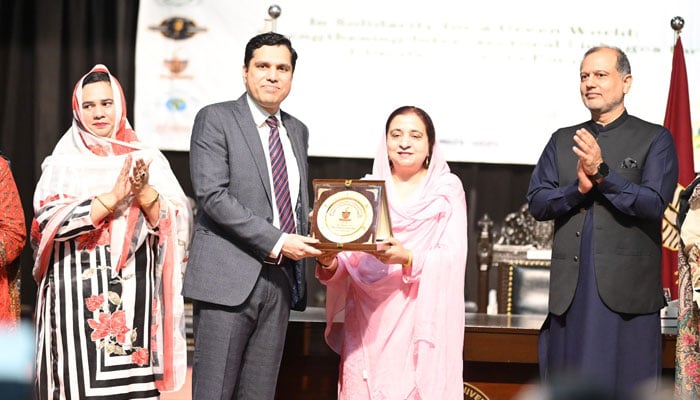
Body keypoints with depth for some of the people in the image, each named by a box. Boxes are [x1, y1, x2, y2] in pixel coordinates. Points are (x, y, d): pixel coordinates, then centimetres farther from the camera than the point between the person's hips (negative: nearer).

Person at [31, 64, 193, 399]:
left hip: (134, 290, 1)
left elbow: (176, 223, 2)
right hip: (78, 289, -1)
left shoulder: (147, 160, 10)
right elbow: (48, 220, -8)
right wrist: (112, 197, -15)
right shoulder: (63, 162, 7)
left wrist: (144, 193, -16)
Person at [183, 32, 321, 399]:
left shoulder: (297, 131, 18)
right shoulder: (215, 119, -2)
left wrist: (308, 245, 2)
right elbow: (213, 196, -13)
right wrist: (276, 242, -17)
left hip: (279, 280, 6)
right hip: (229, 278, -6)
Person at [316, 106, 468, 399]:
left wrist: (409, 259, -23)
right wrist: (329, 264, -15)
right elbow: (348, 256, 6)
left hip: (422, 319, -2)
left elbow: (453, 256, -7)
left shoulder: (447, 189, 5)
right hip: (368, 322, 2)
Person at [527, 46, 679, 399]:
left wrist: (602, 173, -17)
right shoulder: (562, 141, 16)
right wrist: (578, 188, -12)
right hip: (569, 290, 4)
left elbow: (654, 204, -8)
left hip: (626, 290, -3)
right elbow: (537, 203, 6)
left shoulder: (654, 139, 4)